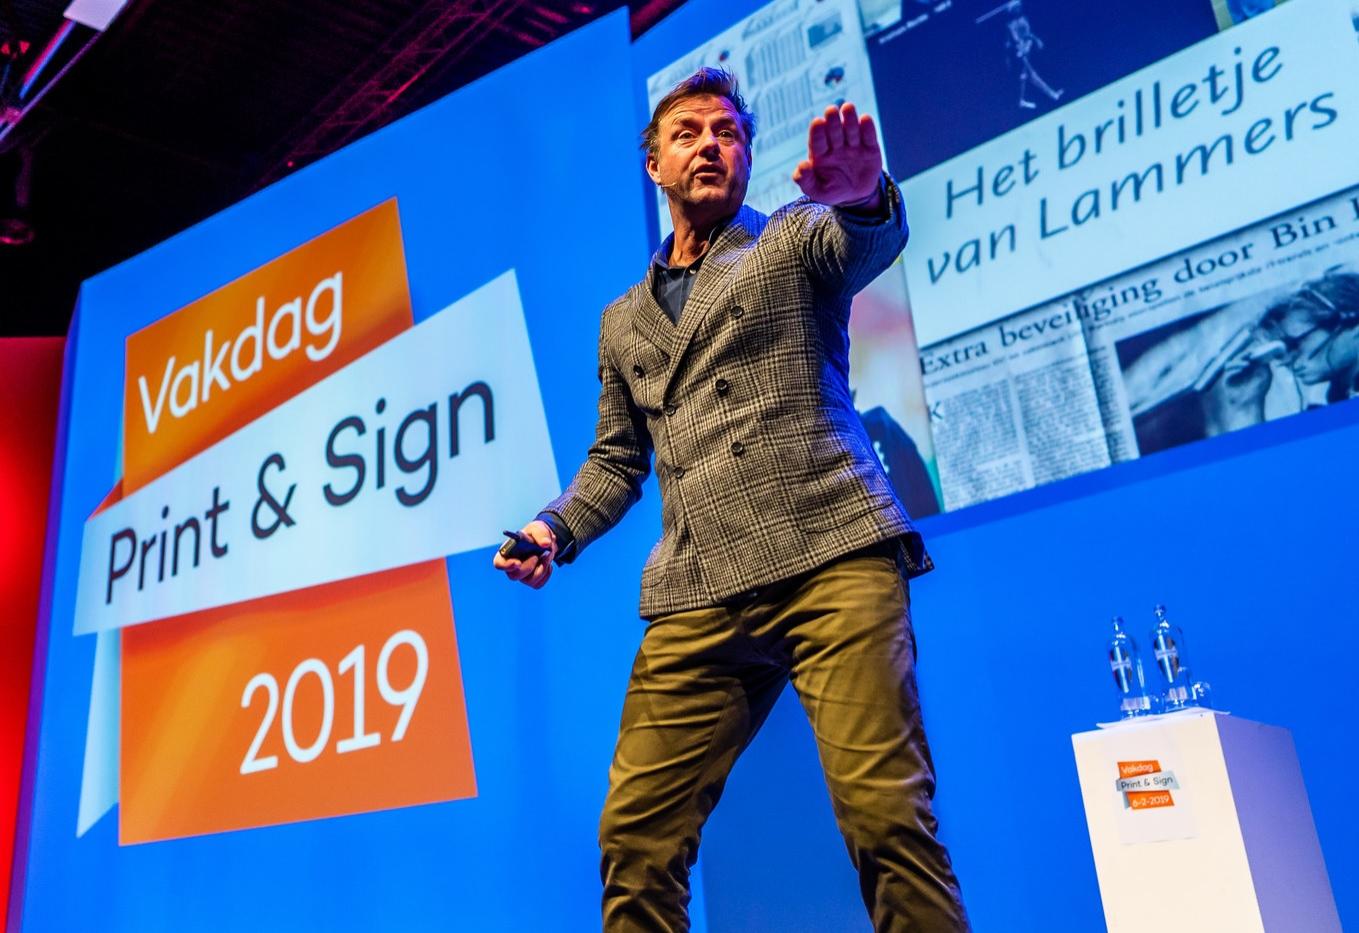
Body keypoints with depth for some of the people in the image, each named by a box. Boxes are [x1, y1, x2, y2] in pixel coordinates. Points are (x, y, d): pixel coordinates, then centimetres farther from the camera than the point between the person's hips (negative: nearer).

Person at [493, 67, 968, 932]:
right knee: (636, 835, -1)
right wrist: (555, 528, 8)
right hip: (697, 598, 4)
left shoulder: (795, 240, 14)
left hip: (833, 559, -3)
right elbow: (615, 460, 28)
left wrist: (862, 194, -34)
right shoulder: (623, 323, 26)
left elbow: (872, 242, -9)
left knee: (885, 812, -15)